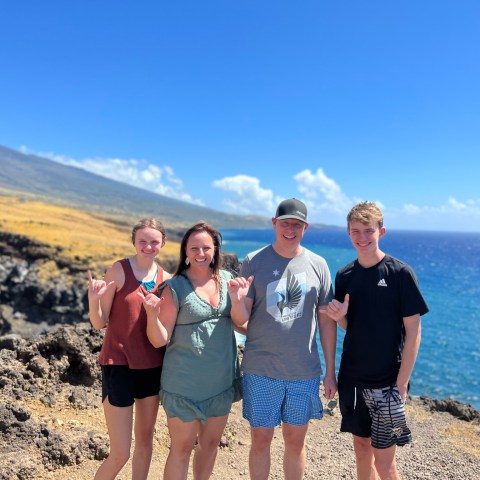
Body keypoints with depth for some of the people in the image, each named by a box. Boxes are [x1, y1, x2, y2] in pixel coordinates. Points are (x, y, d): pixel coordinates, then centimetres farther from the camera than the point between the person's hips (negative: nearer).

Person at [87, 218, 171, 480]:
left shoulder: (165, 278, 2)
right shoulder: (118, 270, -10)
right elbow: (99, 323, -9)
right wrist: (93, 299, -26)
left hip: (152, 365, 5)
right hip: (119, 365, -4)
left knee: (145, 438, 18)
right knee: (120, 454, -1)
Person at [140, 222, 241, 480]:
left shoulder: (227, 279, 0)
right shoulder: (175, 287, -11)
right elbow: (159, 340, -12)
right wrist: (152, 313, -29)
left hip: (222, 380, 4)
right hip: (185, 382, -4)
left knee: (210, 443, 20)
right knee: (182, 448, 9)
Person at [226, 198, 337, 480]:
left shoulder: (318, 264, 0)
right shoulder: (254, 262, -4)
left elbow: (327, 320, 5)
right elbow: (241, 320, -4)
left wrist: (330, 372, 5)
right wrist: (237, 300, -27)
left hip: (305, 372, 1)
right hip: (261, 370, -1)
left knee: (296, 441, 15)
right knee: (261, 439, 12)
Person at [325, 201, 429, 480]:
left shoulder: (401, 273, -11)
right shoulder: (344, 276, 2)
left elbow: (413, 332, -10)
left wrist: (401, 384, -12)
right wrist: (339, 317, -12)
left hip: (387, 382, -4)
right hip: (352, 379, 4)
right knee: (361, 445, 16)